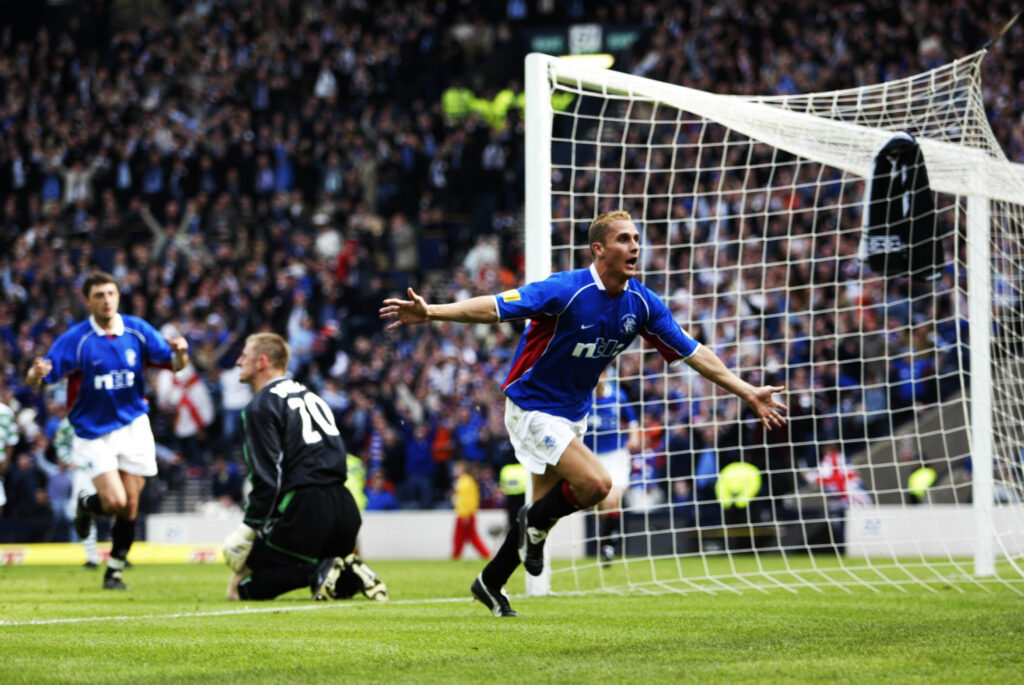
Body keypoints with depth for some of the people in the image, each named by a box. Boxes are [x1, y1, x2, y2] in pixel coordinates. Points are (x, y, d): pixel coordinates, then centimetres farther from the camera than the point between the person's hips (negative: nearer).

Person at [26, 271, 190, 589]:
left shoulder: (138, 331, -3)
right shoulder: (75, 339, -12)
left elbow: (174, 364, 4)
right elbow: (36, 378, -15)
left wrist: (180, 353, -20)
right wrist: (37, 373, -40)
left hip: (133, 427, 3)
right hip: (93, 432, -3)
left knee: (130, 506, 2)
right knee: (114, 501, -15)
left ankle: (114, 571, 20)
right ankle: (86, 504, 21)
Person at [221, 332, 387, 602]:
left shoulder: (260, 406, -3)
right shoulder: (309, 395, 23)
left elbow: (267, 480, -12)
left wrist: (247, 531, -7)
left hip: (305, 509, -8)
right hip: (344, 507, 8)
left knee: (244, 588, 1)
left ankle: (319, 572, -19)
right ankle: (349, 575, -4)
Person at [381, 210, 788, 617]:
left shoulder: (642, 303, -6)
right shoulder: (567, 291, -25)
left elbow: (693, 353, 1)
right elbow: (495, 307, -30)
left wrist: (748, 393, -2)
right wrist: (431, 313, -42)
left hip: (573, 414, 7)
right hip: (532, 409, -7)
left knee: (546, 509, 14)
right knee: (596, 483, -23)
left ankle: (490, 584, 34)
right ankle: (536, 523, 6)